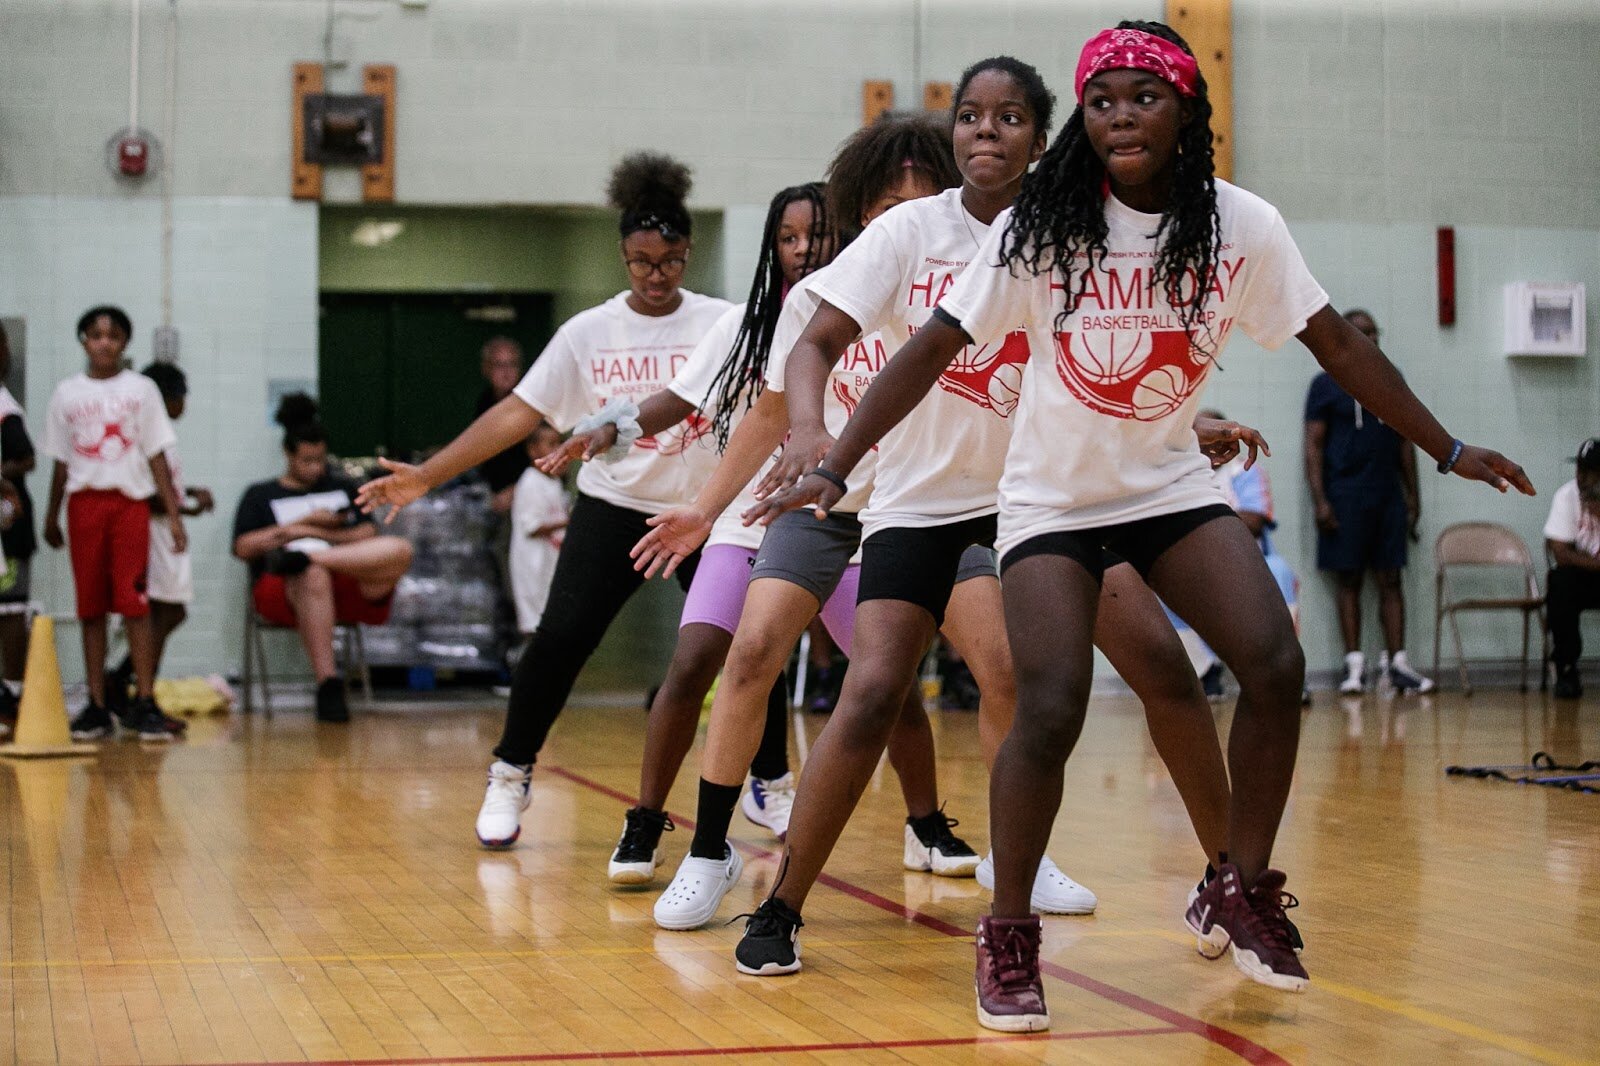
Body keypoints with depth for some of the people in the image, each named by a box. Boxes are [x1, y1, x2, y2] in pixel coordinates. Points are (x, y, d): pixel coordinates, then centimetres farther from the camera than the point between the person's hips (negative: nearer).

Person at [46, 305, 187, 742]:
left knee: (135, 604, -9)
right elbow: (61, 461, 14)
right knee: (91, 607, 1)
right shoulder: (66, 394, 9)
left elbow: (156, 456, 4)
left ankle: (144, 703, -8)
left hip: (130, 502, -2)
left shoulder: (141, 390, 6)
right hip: (84, 504, 2)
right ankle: (97, 706, 4)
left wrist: (173, 513, -2)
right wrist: (51, 517, 13)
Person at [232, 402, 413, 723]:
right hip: (282, 592, -2)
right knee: (313, 577, -42)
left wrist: (317, 532, -3)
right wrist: (304, 522, 1)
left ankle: (302, 557, -38)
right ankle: (328, 684, -47)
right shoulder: (260, 495, 20)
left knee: (400, 551, -28)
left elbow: (368, 537, 13)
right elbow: (243, 548, 5)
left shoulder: (343, 489, 27)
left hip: (350, 589, 3)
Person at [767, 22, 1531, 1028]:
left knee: (1276, 666, -16)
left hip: (1174, 486, 3)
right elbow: (934, 348, -14)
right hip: (1052, 499, -2)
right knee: (1052, 712, -19)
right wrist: (834, 468, -20)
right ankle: (1008, 936, 2)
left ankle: (1239, 895, 5)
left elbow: (1340, 344, 0)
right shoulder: (1039, 226, -14)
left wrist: (1447, 448, 2)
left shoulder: (1244, 226, -8)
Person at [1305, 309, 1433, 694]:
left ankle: (1396, 663, 3)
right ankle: (1354, 666, 2)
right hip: (1345, 497, -4)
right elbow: (1314, 446, -3)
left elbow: (1405, 442, 17)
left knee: (1390, 580, 2)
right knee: (1349, 581, 0)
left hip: (1388, 496, 4)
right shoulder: (1327, 384, 1)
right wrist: (1319, 501, -12)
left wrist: (1412, 496, 11)